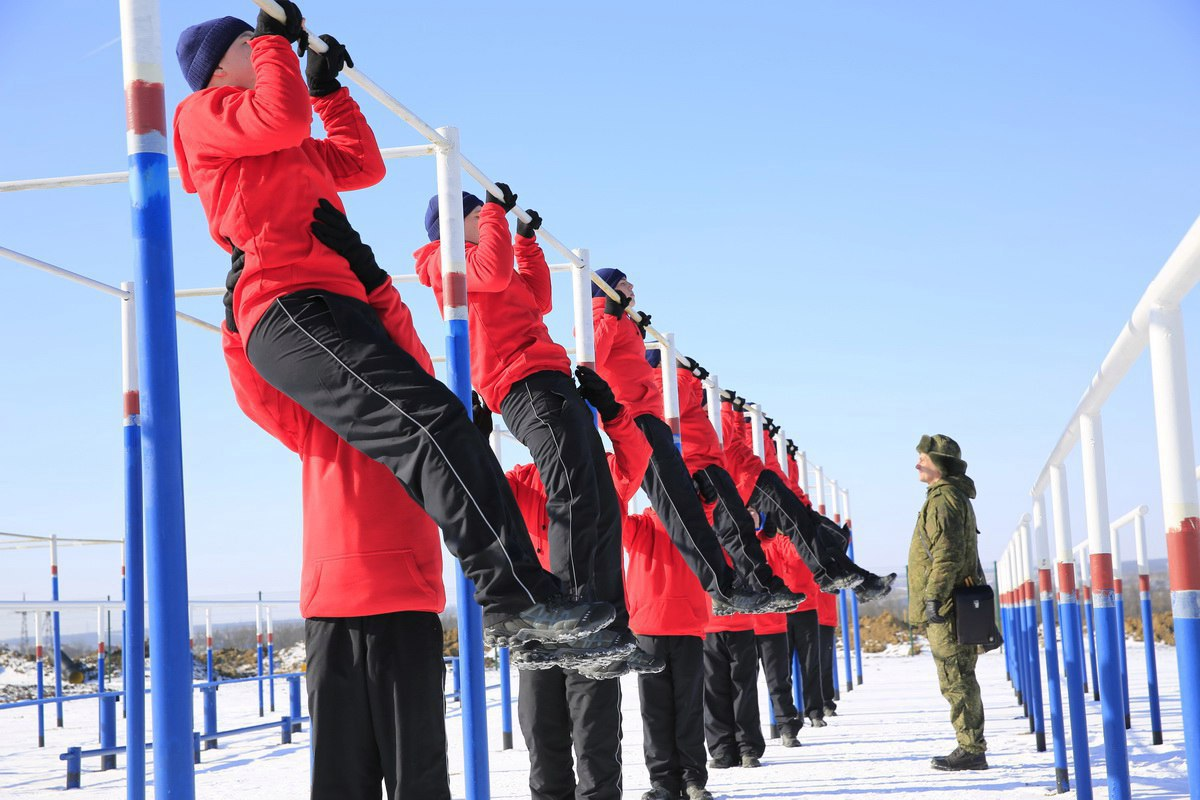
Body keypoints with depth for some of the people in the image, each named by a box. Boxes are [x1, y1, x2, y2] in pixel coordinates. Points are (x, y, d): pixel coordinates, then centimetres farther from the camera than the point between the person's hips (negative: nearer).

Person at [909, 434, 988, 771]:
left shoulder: (942, 500, -12)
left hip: (945, 607, -11)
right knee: (959, 679, 13)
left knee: (956, 680, -8)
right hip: (955, 605, 11)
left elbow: (947, 554, -21)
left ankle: (971, 751, -6)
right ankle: (972, 749, 17)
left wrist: (934, 596, -22)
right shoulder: (957, 497, 21)